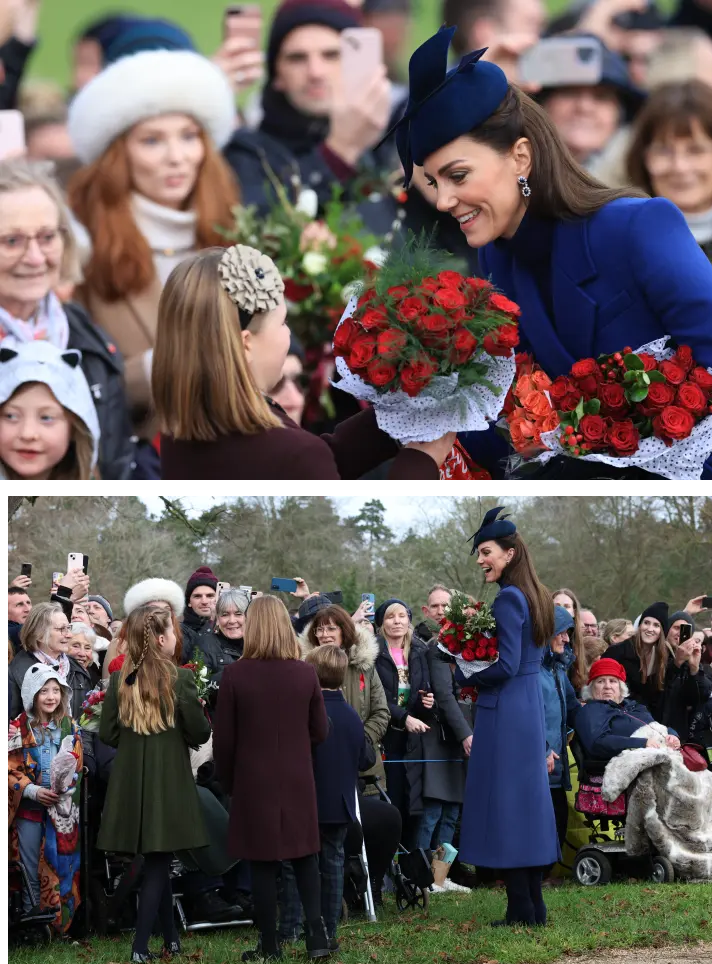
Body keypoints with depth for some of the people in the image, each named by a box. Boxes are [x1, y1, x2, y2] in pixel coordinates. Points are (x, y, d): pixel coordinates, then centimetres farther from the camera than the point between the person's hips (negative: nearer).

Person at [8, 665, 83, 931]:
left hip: (63, 808, 1)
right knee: (32, 872, 4)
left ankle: (60, 924, 7)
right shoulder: (20, 729, -1)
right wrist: (33, 791, -18)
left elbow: (78, 767, 5)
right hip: (29, 808, -1)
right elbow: (11, 769, -5)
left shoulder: (70, 727, 6)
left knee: (61, 868, 0)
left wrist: (68, 786, -15)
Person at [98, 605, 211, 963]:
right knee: (157, 863, 1)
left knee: (158, 862, 16)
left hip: (130, 783, 4)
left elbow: (107, 735, 2)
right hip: (168, 783, -4)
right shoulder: (180, 679, -12)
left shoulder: (119, 680, -2)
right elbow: (199, 734, -9)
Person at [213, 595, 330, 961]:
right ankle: (315, 933, 4)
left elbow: (223, 738, -7)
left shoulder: (235, 674, -12)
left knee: (263, 864, 5)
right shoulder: (305, 673, -6)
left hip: (254, 783, -2)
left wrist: (228, 781, 7)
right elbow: (320, 732, 2)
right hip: (297, 782, 2)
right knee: (305, 857, 15)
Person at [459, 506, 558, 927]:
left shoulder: (508, 599, -16)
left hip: (504, 713, -9)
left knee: (504, 806, -4)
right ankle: (535, 906, 15)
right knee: (527, 803, 12)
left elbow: (506, 666, -19)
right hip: (532, 708, 9)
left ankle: (520, 911, -3)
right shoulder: (537, 597, 11)